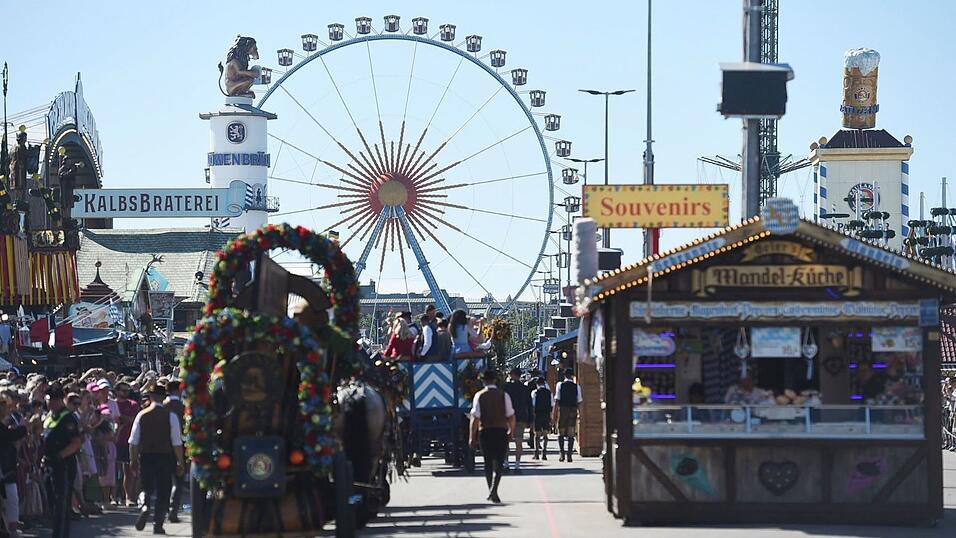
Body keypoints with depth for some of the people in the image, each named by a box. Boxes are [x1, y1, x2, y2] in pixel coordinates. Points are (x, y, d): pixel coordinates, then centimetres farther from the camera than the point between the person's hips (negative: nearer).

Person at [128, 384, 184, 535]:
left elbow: (133, 441, 1)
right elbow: (177, 442, -6)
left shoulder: (141, 415, -1)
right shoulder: (170, 416, -5)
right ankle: (158, 524, 5)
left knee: (146, 487, 15)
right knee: (163, 492, 8)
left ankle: (145, 505, -15)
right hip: (165, 457, -1)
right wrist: (180, 463, 2)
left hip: (146, 456, 1)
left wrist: (134, 460, 12)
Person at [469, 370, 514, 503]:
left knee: (488, 462, 13)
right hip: (501, 431, -1)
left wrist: (472, 436, -3)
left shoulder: (479, 396, -2)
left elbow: (475, 418, -6)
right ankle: (494, 490, -19)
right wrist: (511, 431, 16)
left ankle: (491, 492, 18)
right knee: (499, 462, 0)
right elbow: (511, 416, 0)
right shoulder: (503, 395, -1)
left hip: (485, 432, 1)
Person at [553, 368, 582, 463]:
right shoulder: (576, 386, 2)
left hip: (562, 409, -1)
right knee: (571, 433, 3)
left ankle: (562, 454, 2)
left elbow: (557, 399, -5)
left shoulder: (560, 385, -1)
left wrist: (554, 412, -3)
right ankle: (569, 455, -3)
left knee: (561, 432, 10)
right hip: (573, 409, 1)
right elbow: (579, 400, 2)